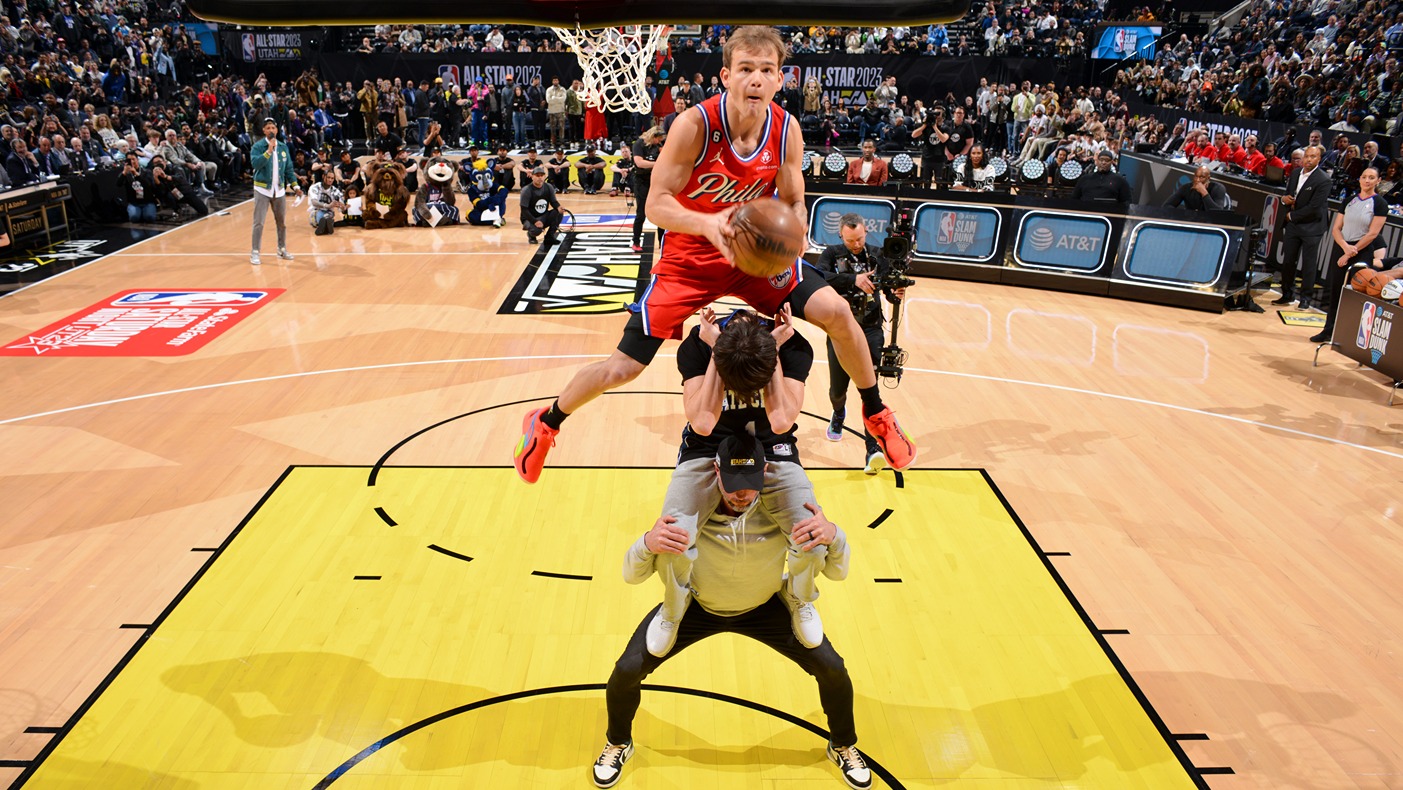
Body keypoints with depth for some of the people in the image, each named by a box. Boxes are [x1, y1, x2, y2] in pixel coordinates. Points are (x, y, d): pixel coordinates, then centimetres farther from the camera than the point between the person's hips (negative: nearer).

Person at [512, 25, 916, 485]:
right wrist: (707, 224, -42)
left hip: (754, 254, 3)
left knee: (835, 312, -12)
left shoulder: (786, 130, -12)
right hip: (689, 258, -3)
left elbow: (793, 205, -1)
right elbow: (656, 205, -22)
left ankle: (877, 415, 13)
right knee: (623, 368, -5)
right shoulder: (695, 124, -24)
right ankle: (544, 425, 23)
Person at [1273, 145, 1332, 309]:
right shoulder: (1295, 174, 6)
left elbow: (1314, 208, -19)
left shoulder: (1323, 180, -15)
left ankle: (1305, 298, 12)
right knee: (1288, 260, 9)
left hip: (1312, 227, -6)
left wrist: (1292, 215, -10)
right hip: (1293, 224, 6)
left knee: (1308, 264, 2)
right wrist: (1284, 199, -4)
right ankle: (1287, 294, 22)